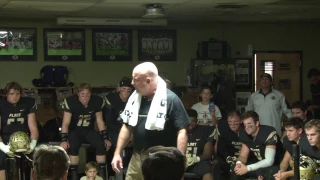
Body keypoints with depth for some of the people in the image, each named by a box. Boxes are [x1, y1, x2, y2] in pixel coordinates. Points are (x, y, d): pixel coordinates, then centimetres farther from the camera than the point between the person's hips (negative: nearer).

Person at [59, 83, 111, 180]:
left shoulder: (97, 101, -11)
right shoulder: (70, 102, -19)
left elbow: (100, 121, 0)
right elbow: (65, 123, -17)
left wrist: (105, 138, -5)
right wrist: (64, 140, -28)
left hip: (89, 130, 3)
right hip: (75, 131, -2)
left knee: (101, 145, -24)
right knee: (73, 147, -33)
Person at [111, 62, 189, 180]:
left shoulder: (170, 99, -13)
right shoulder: (135, 98, 7)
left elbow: (182, 131, -15)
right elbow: (127, 127, 16)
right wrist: (117, 153, 10)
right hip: (136, 159, 6)